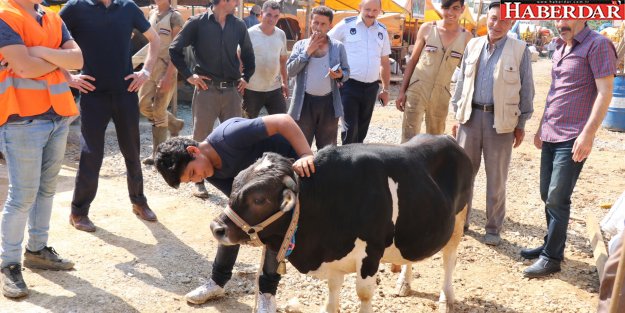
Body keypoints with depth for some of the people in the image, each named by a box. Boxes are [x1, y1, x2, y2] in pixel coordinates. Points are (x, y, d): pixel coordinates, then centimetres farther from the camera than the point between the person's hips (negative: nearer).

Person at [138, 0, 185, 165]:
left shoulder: (174, 17, -10)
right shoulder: (151, 14, 11)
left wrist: (168, 75, -21)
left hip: (167, 68, -7)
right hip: (151, 66, 7)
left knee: (159, 111, -3)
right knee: (143, 104, 6)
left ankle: (157, 154, 7)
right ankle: (175, 124, 28)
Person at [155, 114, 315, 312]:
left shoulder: (229, 135, -36)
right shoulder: (210, 173, -11)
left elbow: (283, 120, -39)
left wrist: (306, 155, -50)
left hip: (291, 168, -7)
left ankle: (267, 292, 1)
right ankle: (217, 282, 22)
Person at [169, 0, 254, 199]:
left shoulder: (238, 25, 8)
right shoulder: (197, 23, -4)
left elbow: (248, 53, 22)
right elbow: (174, 50, 0)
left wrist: (246, 77, 13)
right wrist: (189, 75, -5)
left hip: (231, 90, 4)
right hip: (206, 89, -3)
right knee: (201, 137, 3)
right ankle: (199, 181, 15)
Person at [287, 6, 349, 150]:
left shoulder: (338, 46, 4)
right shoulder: (300, 45, 3)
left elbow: (347, 72, 8)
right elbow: (290, 70, -7)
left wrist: (340, 75, -15)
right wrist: (307, 51, -12)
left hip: (329, 102, 1)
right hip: (305, 102, 0)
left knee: (327, 147, 10)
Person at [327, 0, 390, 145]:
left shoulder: (382, 31, 10)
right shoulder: (346, 25, -3)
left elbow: (385, 63, 17)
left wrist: (385, 89, 16)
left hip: (371, 88, 5)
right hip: (349, 85, -4)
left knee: (362, 130, 12)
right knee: (350, 129, -8)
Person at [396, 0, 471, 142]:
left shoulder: (466, 37, -1)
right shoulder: (427, 29, -2)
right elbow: (412, 60, 4)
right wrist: (402, 91, 0)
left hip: (441, 96, 2)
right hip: (416, 91, -1)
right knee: (409, 140, -6)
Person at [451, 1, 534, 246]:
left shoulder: (520, 50, -4)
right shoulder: (473, 45, 7)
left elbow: (526, 89, 1)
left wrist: (521, 124, 0)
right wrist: (457, 115, 11)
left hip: (501, 120, -3)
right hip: (471, 116, 3)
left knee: (496, 178, 6)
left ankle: (494, 228, 18)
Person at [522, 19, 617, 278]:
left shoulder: (597, 45, -10)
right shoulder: (560, 48, 14)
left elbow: (604, 93, -15)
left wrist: (588, 134, -20)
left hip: (572, 139, -8)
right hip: (551, 136, 8)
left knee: (557, 199, -5)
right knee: (547, 196, 13)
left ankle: (552, 257, 6)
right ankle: (551, 245, 27)